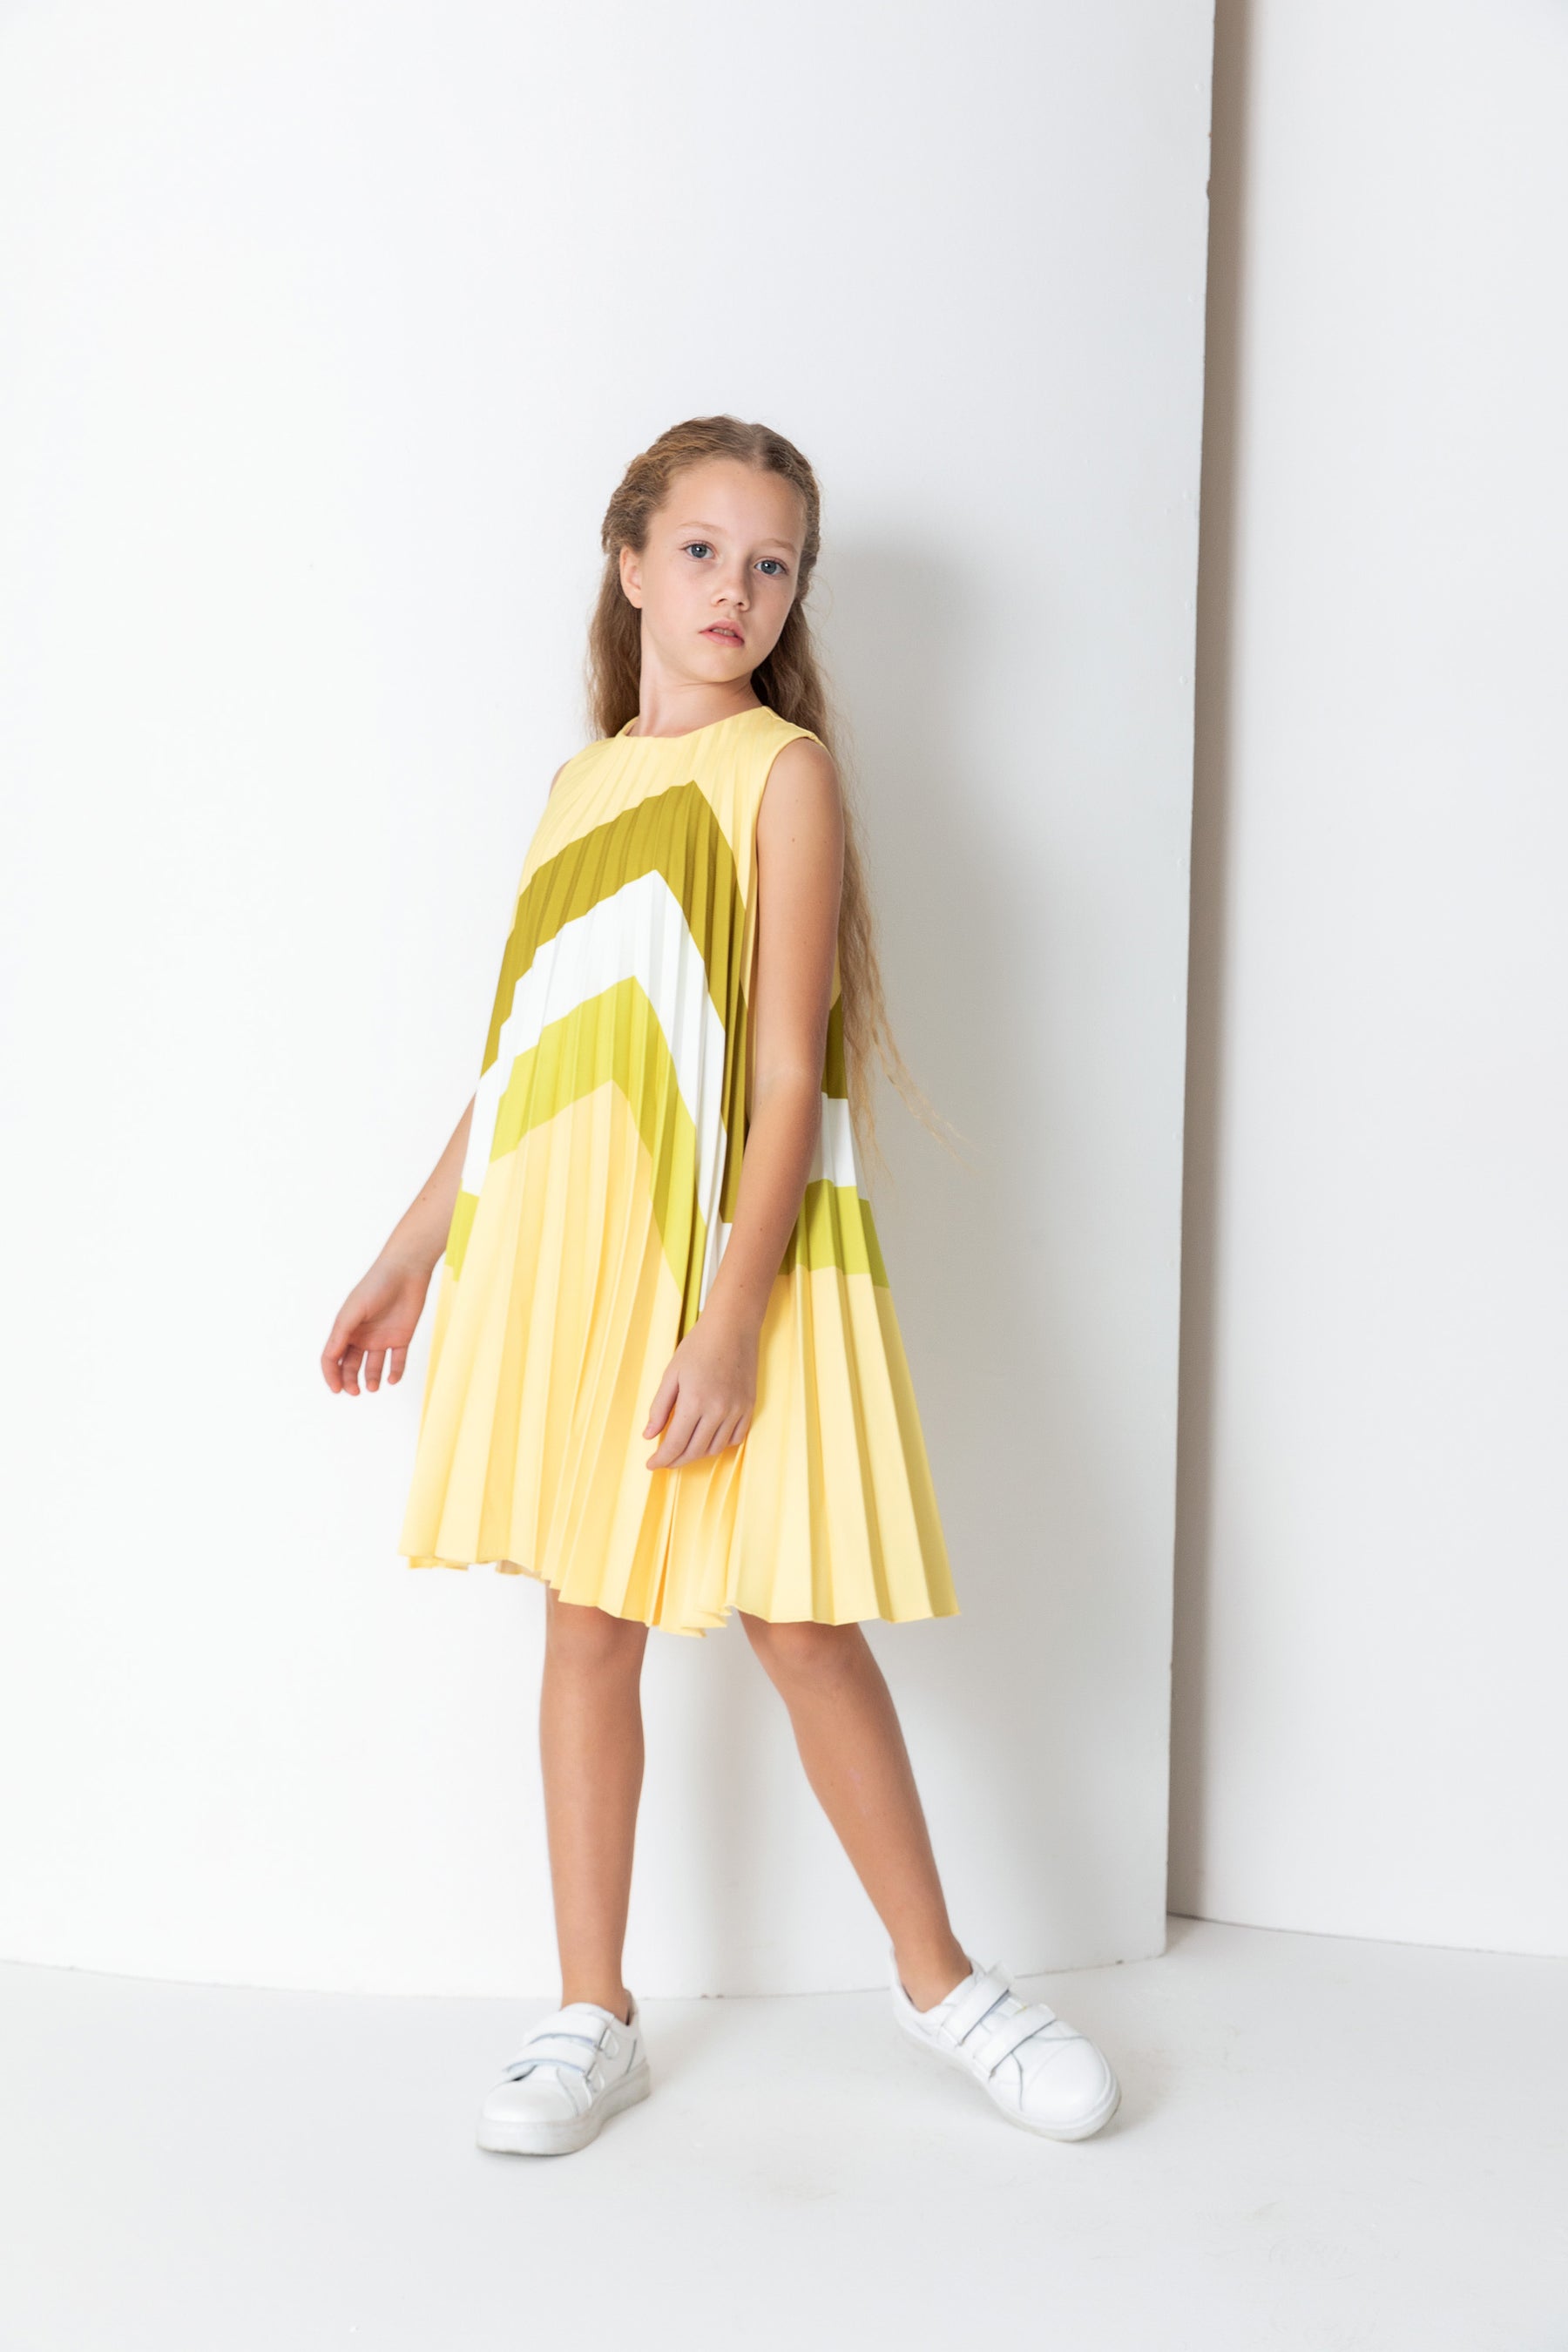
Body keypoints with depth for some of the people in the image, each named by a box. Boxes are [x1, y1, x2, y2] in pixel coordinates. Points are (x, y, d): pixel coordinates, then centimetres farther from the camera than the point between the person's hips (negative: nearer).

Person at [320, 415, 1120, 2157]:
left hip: (736, 1256, -5)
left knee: (802, 1623, 1)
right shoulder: (581, 784, 13)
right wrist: (409, 1259, 17)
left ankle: (936, 1978, 21)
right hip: (559, 1252, 5)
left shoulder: (783, 770, -3)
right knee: (586, 1620, 7)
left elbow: (789, 1074, -10)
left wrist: (730, 1321, -18)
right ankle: (593, 2017, 20)